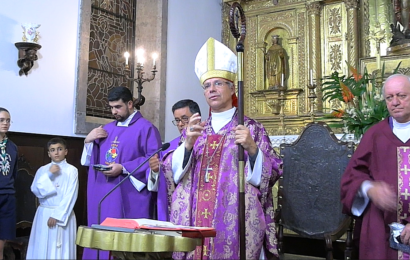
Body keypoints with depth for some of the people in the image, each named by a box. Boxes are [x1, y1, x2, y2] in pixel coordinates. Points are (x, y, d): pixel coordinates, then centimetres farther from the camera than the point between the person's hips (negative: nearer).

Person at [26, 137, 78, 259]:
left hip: (63, 214, -3)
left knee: (61, 248, -1)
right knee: (43, 247, 5)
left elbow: (70, 196, -9)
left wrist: (57, 215, -14)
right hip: (44, 214, 3)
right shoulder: (42, 170, 8)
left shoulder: (72, 170, -3)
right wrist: (49, 175, -13)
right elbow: (36, 190, -4)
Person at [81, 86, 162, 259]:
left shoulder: (146, 128, -4)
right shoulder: (107, 128, 17)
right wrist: (88, 141, 1)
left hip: (130, 198, -6)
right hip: (104, 195, 7)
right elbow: (93, 158, 20)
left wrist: (123, 168, -19)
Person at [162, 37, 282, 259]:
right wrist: (188, 144, -14)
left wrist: (252, 148, -21)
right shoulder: (194, 128, 13)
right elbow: (172, 171, 3)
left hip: (235, 221, -3)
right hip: (193, 221, 3)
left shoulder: (251, 128, 3)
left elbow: (270, 173, -4)